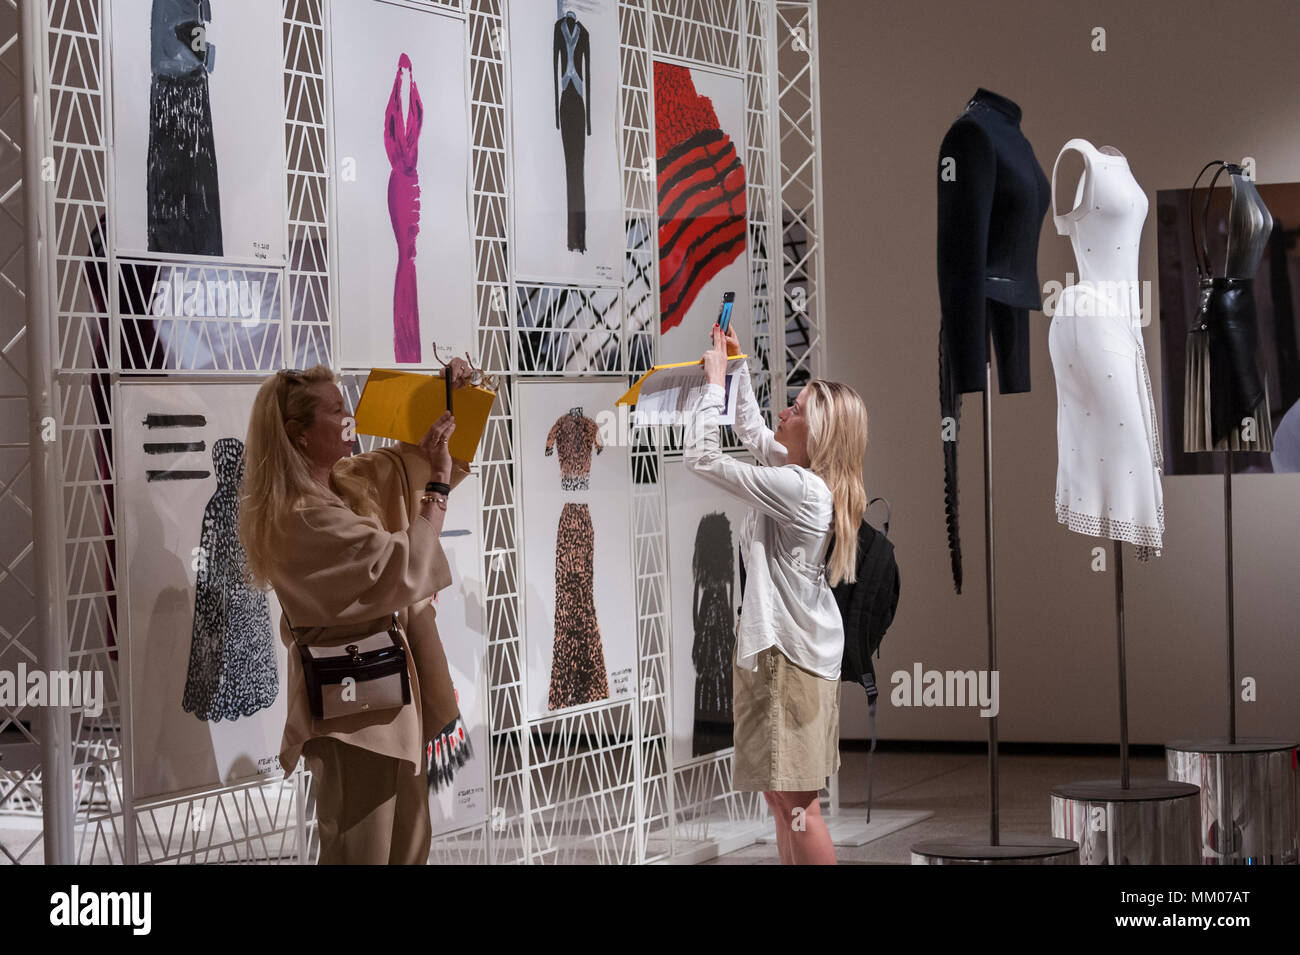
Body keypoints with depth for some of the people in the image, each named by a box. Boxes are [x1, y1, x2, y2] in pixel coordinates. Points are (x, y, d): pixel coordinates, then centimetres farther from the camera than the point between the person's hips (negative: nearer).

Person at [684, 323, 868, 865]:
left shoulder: (797, 489, -20)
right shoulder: (804, 476, 7)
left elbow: (701, 457, -18)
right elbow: (752, 430, 27)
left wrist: (715, 380, -10)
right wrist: (737, 367, 22)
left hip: (791, 654, -10)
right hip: (776, 645, 10)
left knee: (796, 801, -7)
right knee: (779, 794, 15)